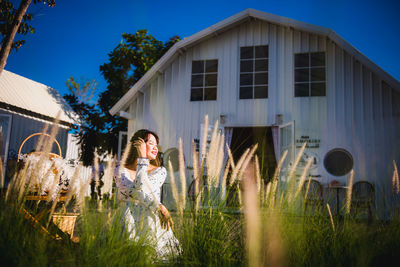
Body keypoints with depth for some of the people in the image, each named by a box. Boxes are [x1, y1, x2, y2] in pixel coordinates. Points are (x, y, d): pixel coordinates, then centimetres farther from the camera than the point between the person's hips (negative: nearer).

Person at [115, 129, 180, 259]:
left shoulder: (160, 171, 10)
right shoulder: (122, 171, 7)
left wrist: (143, 158, -5)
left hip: (154, 227, 1)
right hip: (131, 227, -1)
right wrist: (159, 207, -19)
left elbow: (141, 188, -7)